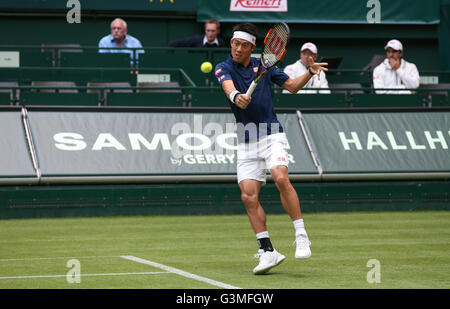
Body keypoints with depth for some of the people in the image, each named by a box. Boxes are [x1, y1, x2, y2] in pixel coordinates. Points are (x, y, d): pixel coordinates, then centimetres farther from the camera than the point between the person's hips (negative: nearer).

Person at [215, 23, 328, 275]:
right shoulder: (224, 68, 1)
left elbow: (293, 86, 15)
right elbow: (228, 87, -22)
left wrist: (310, 72, -4)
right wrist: (236, 96, -45)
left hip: (271, 134, -1)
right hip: (246, 141, 1)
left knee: (281, 178, -26)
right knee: (249, 196, -8)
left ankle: (301, 236, -19)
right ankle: (268, 251, 1)